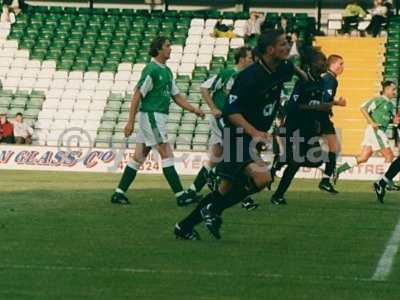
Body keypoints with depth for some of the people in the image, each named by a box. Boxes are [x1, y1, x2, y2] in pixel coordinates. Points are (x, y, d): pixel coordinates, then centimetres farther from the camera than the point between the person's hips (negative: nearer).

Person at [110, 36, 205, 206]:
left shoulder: (166, 71, 15)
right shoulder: (151, 70, -14)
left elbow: (176, 96, 19)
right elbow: (137, 95, -16)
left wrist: (193, 110, 7)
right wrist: (130, 122, -18)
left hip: (158, 118, 9)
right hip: (151, 116, -9)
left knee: (139, 157, 9)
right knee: (167, 155, -8)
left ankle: (119, 193, 11)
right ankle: (180, 195, -8)